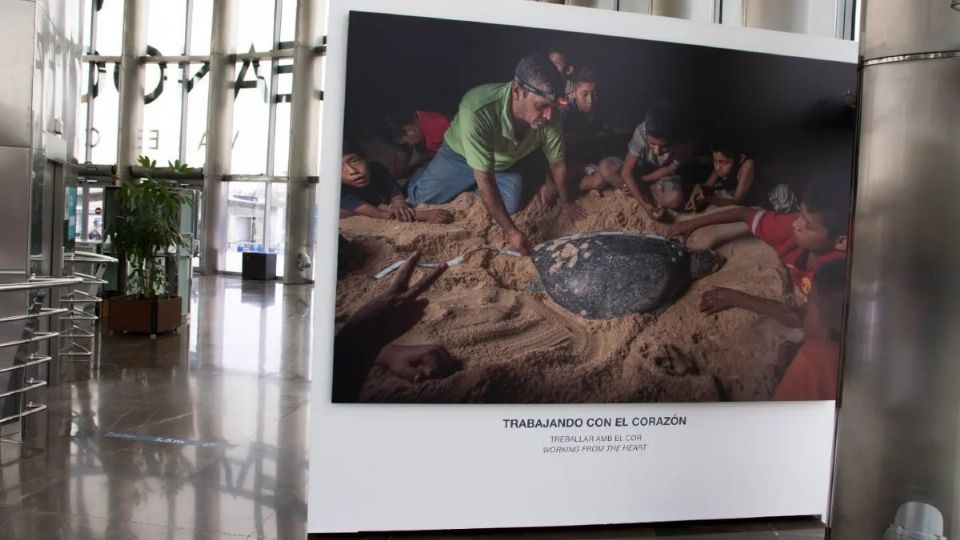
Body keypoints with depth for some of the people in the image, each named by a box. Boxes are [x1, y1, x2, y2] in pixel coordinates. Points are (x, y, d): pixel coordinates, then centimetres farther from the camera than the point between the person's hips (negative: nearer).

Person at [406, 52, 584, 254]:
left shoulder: (549, 118, -33)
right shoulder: (476, 111, -46)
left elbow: (557, 163, -12)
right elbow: (485, 180, -41)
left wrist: (565, 202, 1)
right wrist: (511, 231, -39)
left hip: (505, 162, 3)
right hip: (460, 154, -3)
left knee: (511, 206, -10)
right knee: (418, 197, -1)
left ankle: (472, 184, 19)